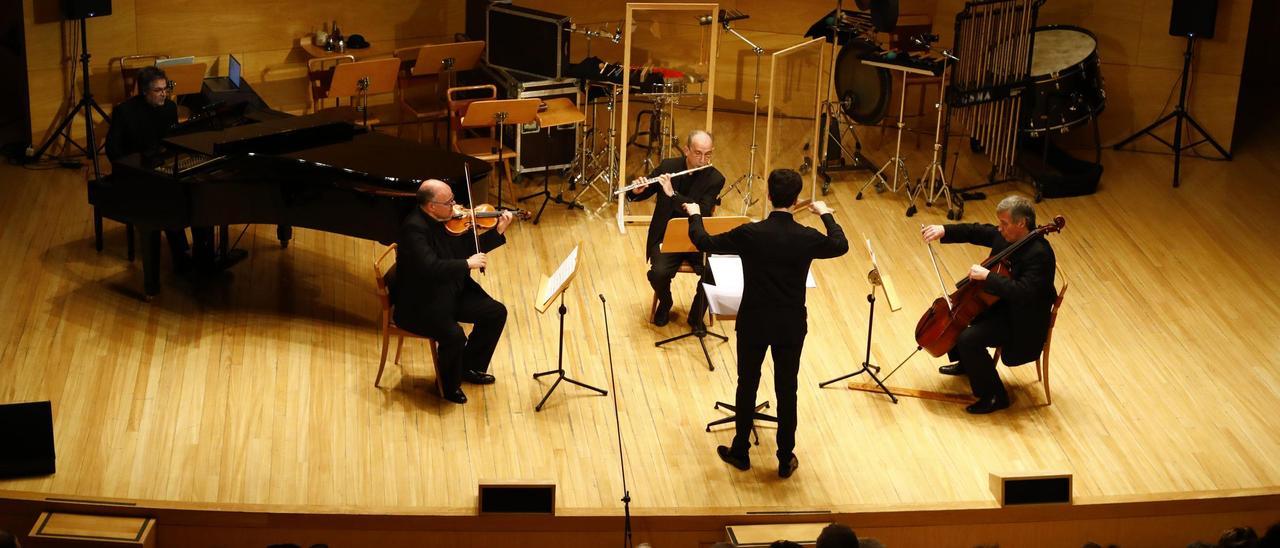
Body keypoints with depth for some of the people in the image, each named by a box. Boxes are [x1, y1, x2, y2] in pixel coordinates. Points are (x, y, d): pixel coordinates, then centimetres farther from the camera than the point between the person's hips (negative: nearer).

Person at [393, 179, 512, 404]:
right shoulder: (414, 228, -26)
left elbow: (469, 247, 12)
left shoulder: (448, 220, 1)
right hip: (420, 304, -9)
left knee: (496, 313, 2)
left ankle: (470, 367, 21)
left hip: (452, 292, 9)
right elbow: (431, 268, -35)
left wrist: (498, 231, 1)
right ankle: (449, 385, 2)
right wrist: (467, 264, -27)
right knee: (454, 336, -28)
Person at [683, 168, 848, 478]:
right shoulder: (807, 238, -13)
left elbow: (704, 243, -5)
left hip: (753, 323, -1)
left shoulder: (749, 234, -18)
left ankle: (740, 453, 27)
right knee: (787, 390, 12)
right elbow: (841, 246, 9)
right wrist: (826, 214, 25)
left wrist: (695, 216, 15)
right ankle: (785, 460, 20)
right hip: (791, 325, 1)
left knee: (747, 386, 16)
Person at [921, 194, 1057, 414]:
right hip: (1000, 303, 10)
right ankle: (965, 363, 38)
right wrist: (944, 230, -8)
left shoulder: (1039, 254, -31)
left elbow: (1023, 292, -39)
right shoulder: (1006, 235, -5)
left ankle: (995, 396, -7)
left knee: (969, 339, -24)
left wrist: (987, 276, -37)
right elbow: (976, 232, 7)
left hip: (1021, 321, -10)